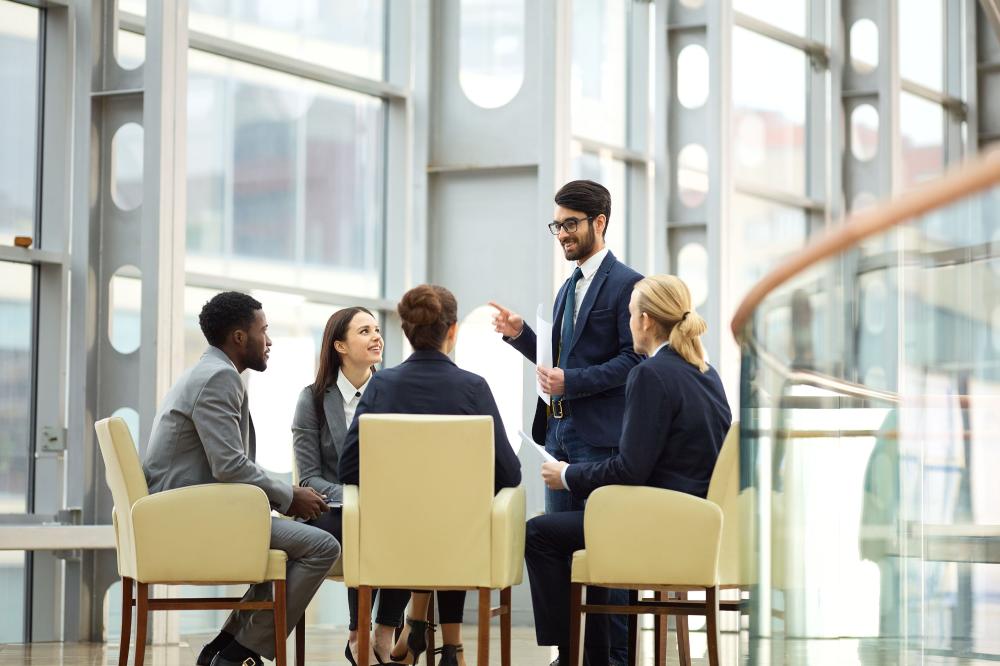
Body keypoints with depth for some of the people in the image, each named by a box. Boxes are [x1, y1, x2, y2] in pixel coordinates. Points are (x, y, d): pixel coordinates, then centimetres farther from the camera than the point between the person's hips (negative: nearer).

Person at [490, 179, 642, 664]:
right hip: (561, 435, 9)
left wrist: (571, 381, -20)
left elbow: (632, 359, -14)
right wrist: (520, 335, 7)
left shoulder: (626, 284, -7)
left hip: (601, 438, -9)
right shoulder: (568, 289, 19)